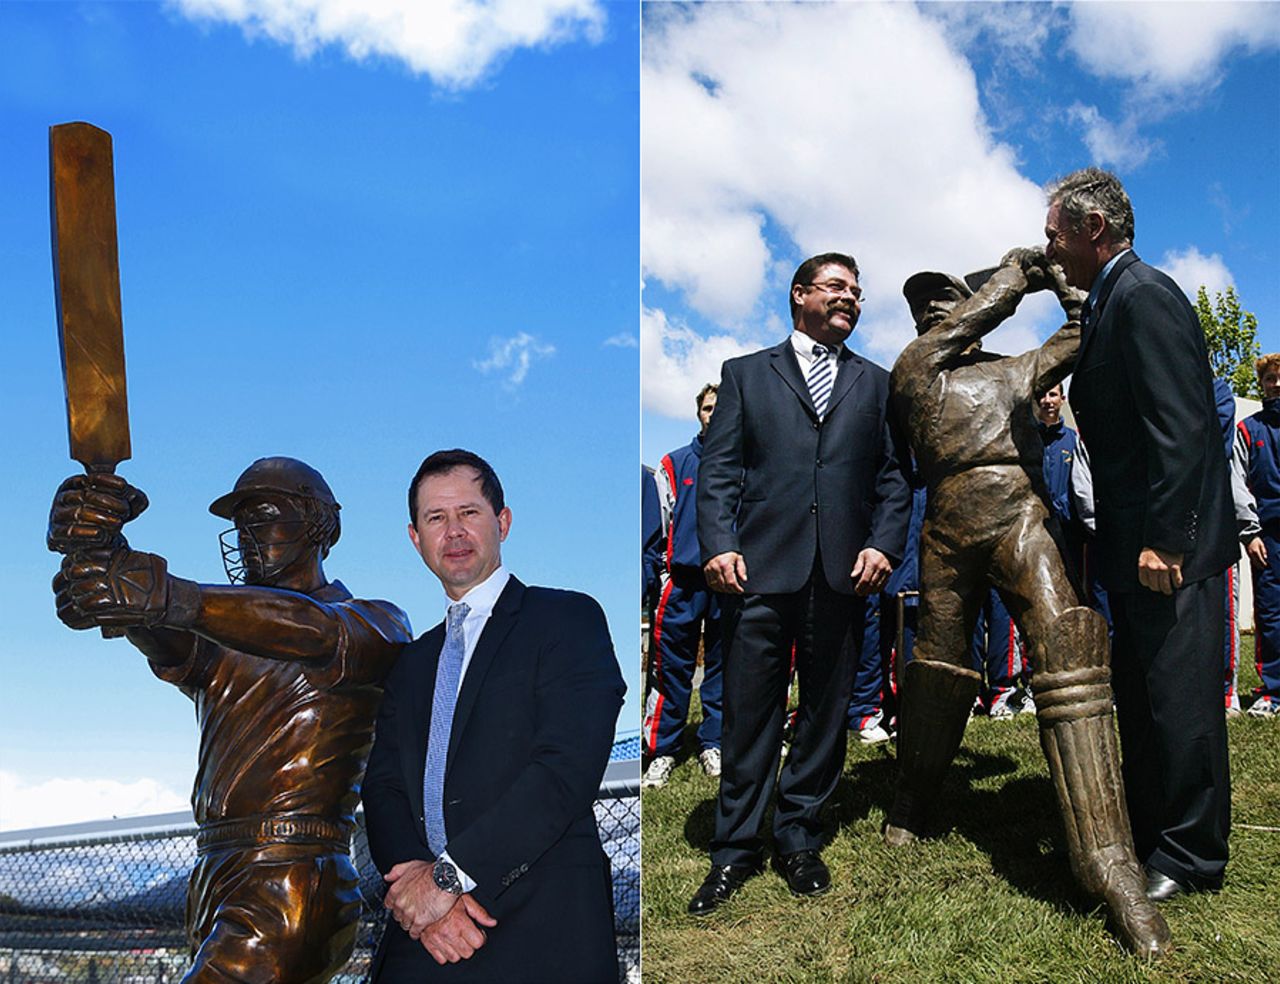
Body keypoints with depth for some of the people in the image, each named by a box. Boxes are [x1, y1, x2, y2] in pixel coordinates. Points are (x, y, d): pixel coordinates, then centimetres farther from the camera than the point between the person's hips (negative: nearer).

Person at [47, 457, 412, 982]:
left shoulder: (376, 624, 1)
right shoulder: (221, 646, 17)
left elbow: (321, 635, -22)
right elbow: (168, 646, -5)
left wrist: (176, 597, -36)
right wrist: (101, 551, -27)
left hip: (293, 892, -7)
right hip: (212, 892, 7)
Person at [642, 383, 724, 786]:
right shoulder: (674, 464, 9)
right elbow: (659, 524, 10)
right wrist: (663, 573, 5)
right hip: (683, 581, -1)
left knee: (722, 663, 7)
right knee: (672, 665, -1)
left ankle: (713, 744, 18)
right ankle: (662, 750, 6)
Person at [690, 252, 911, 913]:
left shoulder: (876, 384, 19)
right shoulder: (746, 374, 14)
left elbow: (894, 476, 13)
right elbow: (718, 468, 5)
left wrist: (883, 543, -3)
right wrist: (719, 544, -8)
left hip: (844, 573, 2)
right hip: (761, 567, -2)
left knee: (824, 711, 8)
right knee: (749, 712, 1)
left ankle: (798, 839, 22)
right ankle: (736, 848, 13)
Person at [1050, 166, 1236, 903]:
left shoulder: (1143, 295, -13)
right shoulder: (1111, 304, 17)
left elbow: (1182, 426, -21)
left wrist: (1164, 538, -23)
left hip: (1173, 545, -10)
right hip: (1139, 544, 10)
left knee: (1178, 697, -2)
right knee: (1141, 698, 16)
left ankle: (1190, 858, 10)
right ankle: (1151, 837, 28)